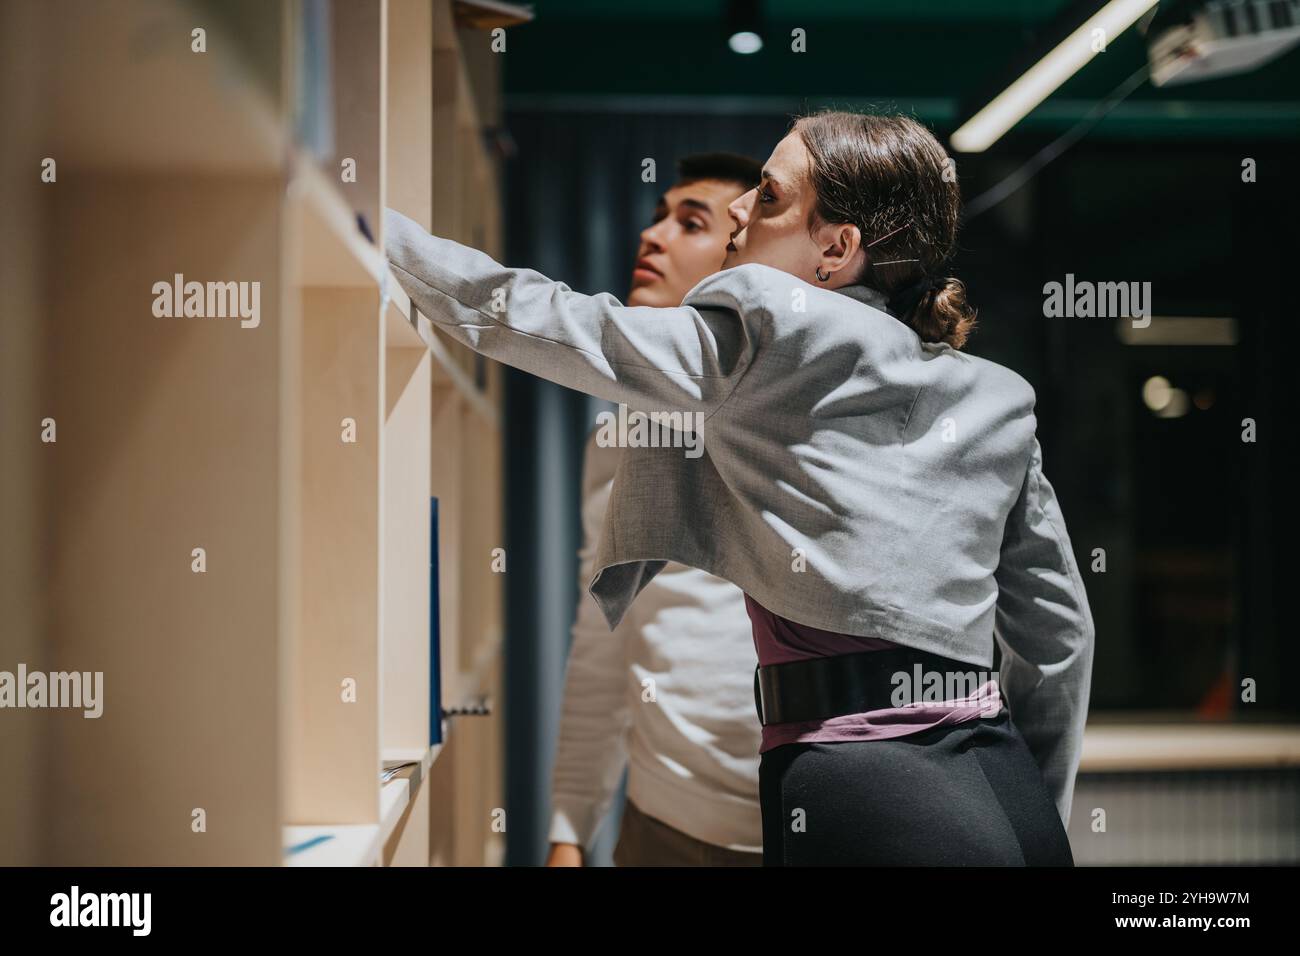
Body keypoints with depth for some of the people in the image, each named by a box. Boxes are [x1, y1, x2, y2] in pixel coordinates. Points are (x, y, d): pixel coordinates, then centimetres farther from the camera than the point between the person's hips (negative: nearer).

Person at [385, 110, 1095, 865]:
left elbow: (526, 318, 0)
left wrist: (373, 222, 12)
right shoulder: (998, 399, 13)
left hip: (865, 800, -8)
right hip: (1010, 796, 8)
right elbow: (1059, 632, 17)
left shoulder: (778, 328, -5)